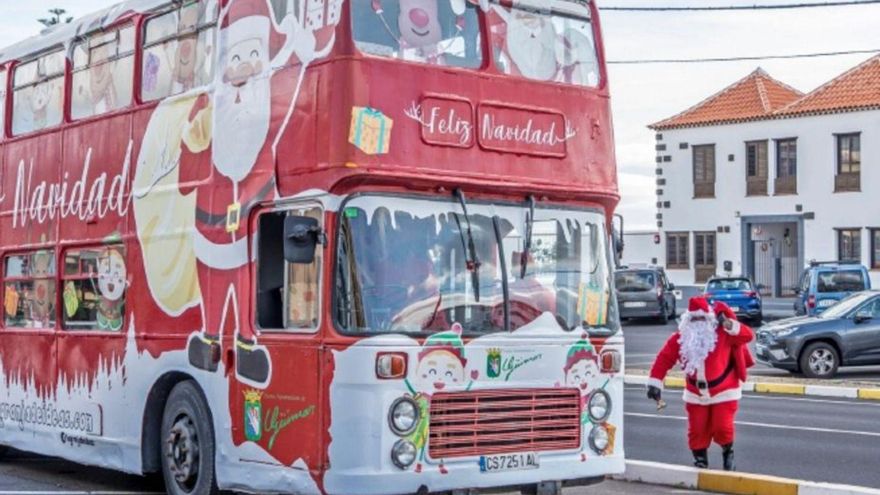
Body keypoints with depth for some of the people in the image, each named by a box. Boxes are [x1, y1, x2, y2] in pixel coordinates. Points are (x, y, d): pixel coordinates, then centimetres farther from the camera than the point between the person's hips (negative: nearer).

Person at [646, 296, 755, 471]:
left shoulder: (723, 333, -13)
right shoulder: (680, 338, -7)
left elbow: (748, 336, -19)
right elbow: (664, 358, -7)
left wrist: (729, 325, -31)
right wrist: (655, 382, -13)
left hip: (724, 391, -3)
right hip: (695, 394, 3)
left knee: (722, 427, -9)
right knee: (697, 430, 2)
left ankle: (728, 452, 22)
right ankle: (700, 460, 23)